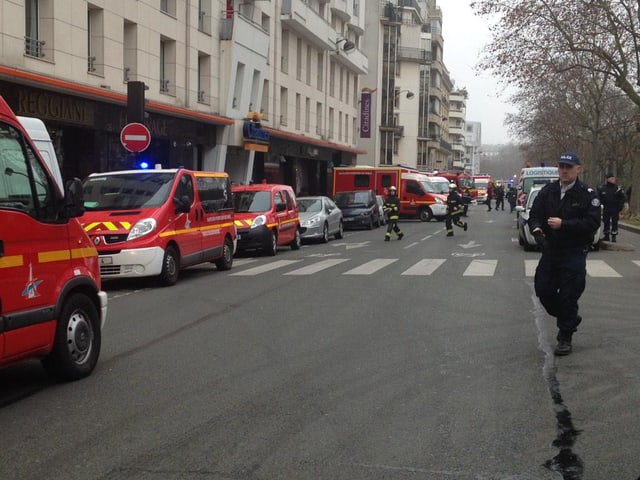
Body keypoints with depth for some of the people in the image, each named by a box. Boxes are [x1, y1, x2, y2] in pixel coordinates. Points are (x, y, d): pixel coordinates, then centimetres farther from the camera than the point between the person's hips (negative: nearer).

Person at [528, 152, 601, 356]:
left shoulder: (587, 194, -7)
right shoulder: (548, 191, 6)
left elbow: (592, 223, -15)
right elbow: (534, 215, 6)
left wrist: (564, 224, -23)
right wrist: (537, 230, -16)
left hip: (574, 253, -5)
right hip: (550, 250, 5)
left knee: (568, 295, -3)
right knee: (543, 289, 7)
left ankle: (565, 337, 11)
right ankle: (570, 319, 32)